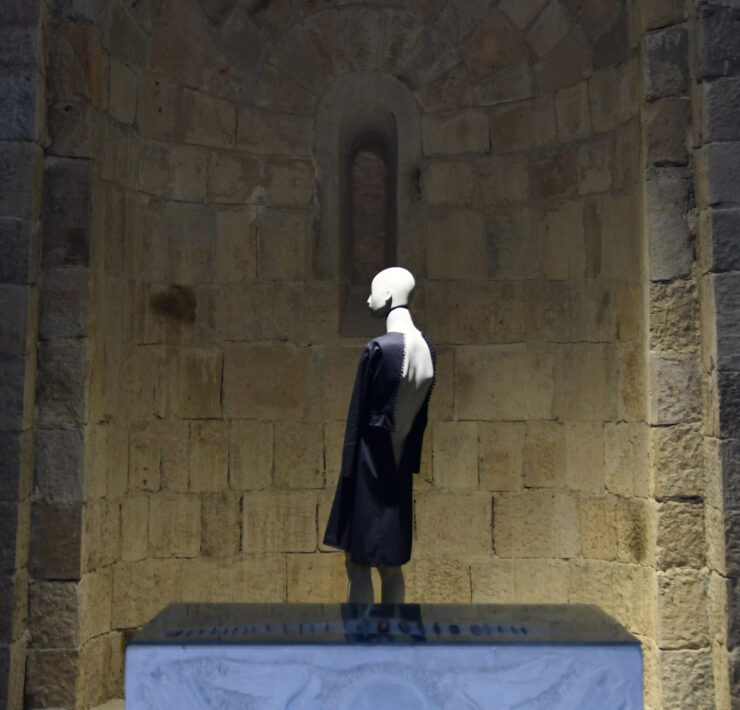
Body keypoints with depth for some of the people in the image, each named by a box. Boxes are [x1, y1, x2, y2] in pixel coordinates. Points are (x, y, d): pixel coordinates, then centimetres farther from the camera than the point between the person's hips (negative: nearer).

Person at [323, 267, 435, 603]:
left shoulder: (378, 349, -17)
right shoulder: (425, 348, 2)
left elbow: (358, 415, -12)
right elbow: (421, 414, 9)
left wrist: (348, 471, -6)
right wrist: (410, 460, 16)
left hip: (370, 465, -7)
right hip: (399, 466, 7)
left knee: (359, 565, -1)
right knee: (391, 566, 13)